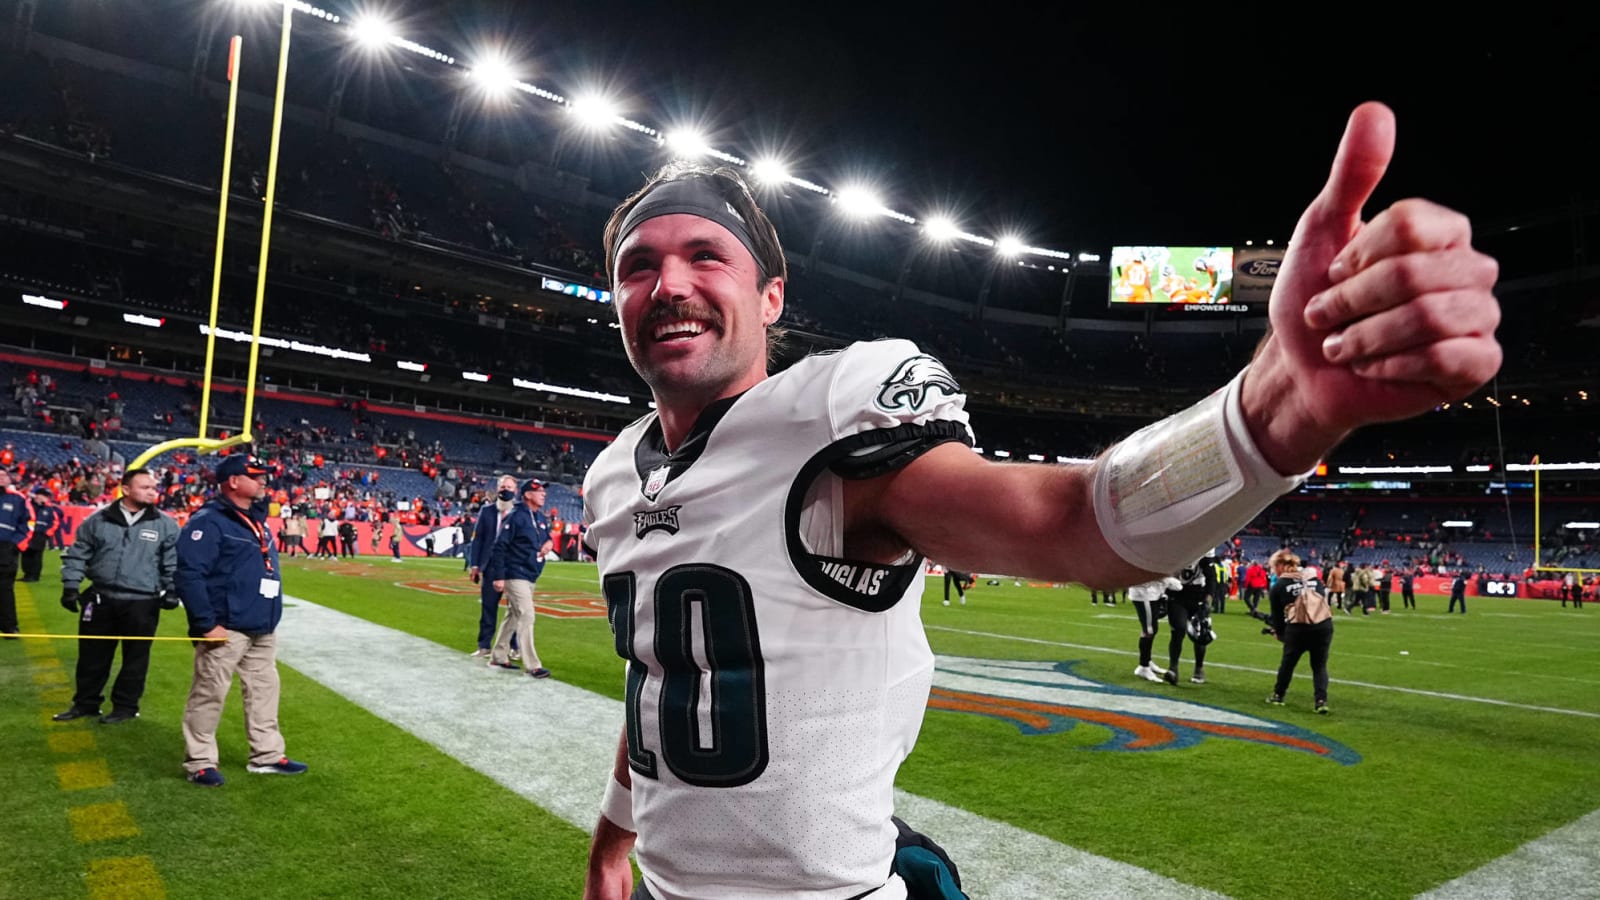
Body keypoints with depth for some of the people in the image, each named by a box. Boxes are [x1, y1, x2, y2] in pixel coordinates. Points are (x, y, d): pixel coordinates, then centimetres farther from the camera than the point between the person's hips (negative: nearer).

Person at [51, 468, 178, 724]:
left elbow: (173, 562, 1)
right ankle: (85, 702, 29)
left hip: (142, 603, -2)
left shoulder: (165, 524, -2)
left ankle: (126, 705, 20)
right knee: (92, 655, 13)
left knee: (135, 657, 7)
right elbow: (78, 555, 8)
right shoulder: (98, 519, 2)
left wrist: (171, 591, -5)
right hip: (101, 599, 2)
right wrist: (70, 585, 2)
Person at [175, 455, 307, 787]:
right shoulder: (208, 522, -13)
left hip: (262, 630, 9)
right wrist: (206, 624, -22)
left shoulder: (256, 520, 15)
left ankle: (267, 755, 24)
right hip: (226, 629, -9)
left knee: (264, 691, 14)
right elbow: (189, 575, -20)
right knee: (209, 695, 3)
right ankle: (201, 762, 15)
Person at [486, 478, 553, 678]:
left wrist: (548, 542, 0)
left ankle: (498, 657, 27)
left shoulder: (542, 519, 10)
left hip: (531, 577, 8)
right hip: (516, 574, -8)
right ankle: (531, 665, -9)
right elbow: (499, 546, -14)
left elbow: (546, 536, 26)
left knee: (513, 617, 15)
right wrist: (499, 576, -17)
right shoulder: (517, 516, -13)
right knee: (526, 616, -11)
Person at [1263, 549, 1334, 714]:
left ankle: (1278, 695, 31)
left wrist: (1278, 632, 29)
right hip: (1324, 625, 3)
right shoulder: (1313, 578, 19)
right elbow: (1324, 602, 19)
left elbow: (1277, 614, 12)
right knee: (1320, 665, 14)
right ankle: (1321, 701, 1)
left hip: (1298, 628, -3)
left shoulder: (1279, 586, 7)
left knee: (1288, 662, 17)